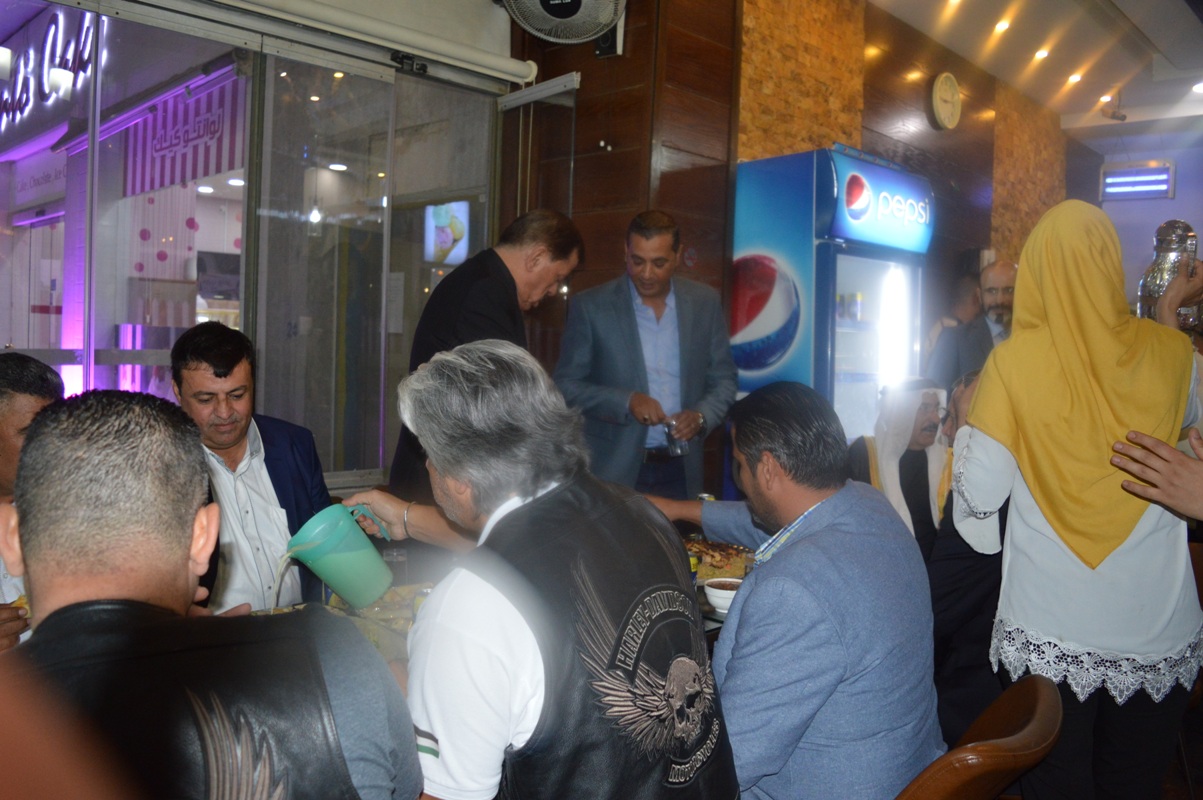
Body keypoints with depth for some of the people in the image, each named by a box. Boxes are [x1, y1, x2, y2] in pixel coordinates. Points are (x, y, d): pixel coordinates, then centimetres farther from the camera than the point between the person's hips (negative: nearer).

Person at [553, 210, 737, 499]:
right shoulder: (589, 306, -5)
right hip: (614, 469, -2)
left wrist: (701, 416, -10)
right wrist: (627, 402, -18)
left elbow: (723, 379, 10)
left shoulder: (705, 302, 3)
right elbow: (567, 384, -3)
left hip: (681, 471, 3)